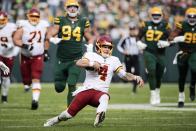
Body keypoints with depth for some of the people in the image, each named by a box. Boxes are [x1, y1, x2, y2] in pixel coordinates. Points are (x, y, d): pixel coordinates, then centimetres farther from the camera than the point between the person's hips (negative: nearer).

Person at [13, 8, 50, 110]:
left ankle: (35, 100, -21)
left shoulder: (43, 26, 0)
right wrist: (24, 45, -32)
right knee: (26, 78, 9)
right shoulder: (23, 26, -10)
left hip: (38, 57, 0)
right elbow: (16, 39, -16)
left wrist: (46, 52, 15)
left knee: (36, 79, -14)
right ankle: (27, 84, 47)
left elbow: (46, 40, 15)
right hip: (25, 56, 0)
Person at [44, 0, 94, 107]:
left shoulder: (83, 22, 4)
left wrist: (90, 46, -4)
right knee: (59, 88, 8)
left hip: (76, 60, -1)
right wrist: (52, 39, -25)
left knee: (72, 85, -12)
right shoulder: (60, 21, 0)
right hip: (61, 59, 1)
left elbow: (90, 38, 17)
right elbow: (49, 35, -2)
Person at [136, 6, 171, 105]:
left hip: (160, 54, 1)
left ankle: (157, 92, 34)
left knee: (159, 74, 9)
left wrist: (166, 43, -17)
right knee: (151, 71, -16)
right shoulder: (146, 25, 4)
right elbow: (139, 37, 15)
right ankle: (153, 94, -12)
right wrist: (139, 43, -4)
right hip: (149, 53, -1)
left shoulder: (165, 26, 1)